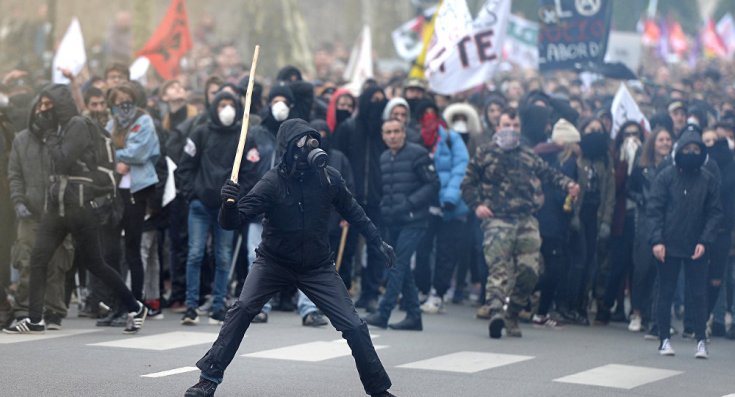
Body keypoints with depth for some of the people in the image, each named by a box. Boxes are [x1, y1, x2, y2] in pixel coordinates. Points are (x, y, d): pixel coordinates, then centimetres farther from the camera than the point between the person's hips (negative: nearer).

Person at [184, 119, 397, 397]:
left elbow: (352, 212, 8)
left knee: (354, 326, -4)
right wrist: (229, 203, -44)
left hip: (317, 267, 2)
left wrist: (378, 242, 14)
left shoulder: (328, 178, -12)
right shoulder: (272, 183, -20)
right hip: (274, 262, -2)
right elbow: (232, 222, -23)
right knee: (242, 309, -21)